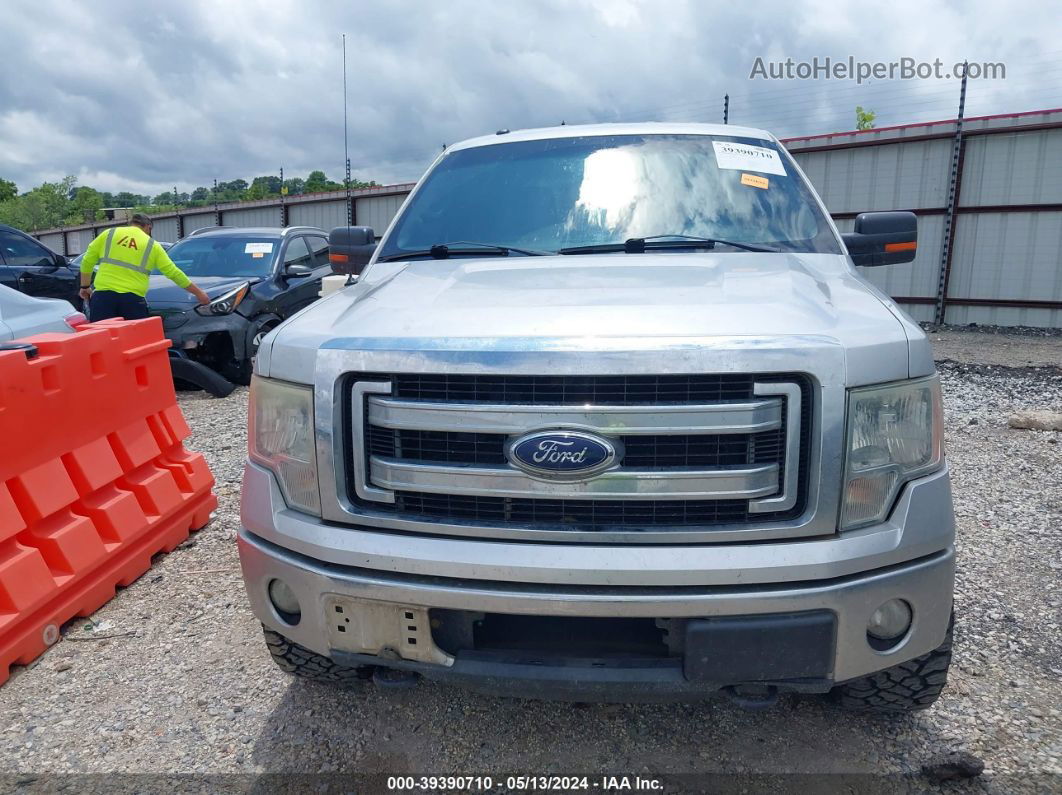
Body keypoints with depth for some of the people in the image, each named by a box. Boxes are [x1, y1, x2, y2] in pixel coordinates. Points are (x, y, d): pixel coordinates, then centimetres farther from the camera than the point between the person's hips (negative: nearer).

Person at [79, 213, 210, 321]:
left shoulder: (109, 234, 13)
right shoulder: (152, 245, 11)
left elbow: (87, 261, 11)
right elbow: (174, 273, 10)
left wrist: (85, 286, 24)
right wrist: (198, 293, 17)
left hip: (103, 296, 1)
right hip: (132, 299, -1)